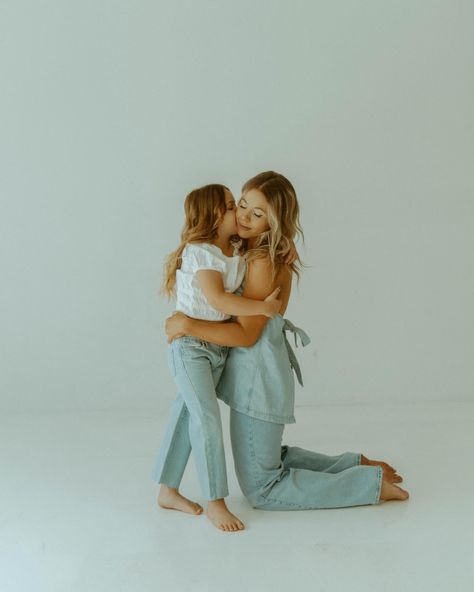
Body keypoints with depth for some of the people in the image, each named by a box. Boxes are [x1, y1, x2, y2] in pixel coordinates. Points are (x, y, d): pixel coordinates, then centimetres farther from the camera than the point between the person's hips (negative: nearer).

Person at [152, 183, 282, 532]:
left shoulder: (237, 252, 5)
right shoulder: (199, 253, -19)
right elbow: (217, 298, -30)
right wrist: (263, 307, -27)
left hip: (220, 347, 8)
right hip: (191, 348, -8)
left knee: (187, 418, 14)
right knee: (207, 420, -9)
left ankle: (168, 491, 25)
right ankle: (215, 503, 2)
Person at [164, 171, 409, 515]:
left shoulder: (264, 263, -21)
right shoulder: (248, 250, 7)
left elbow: (246, 333, -21)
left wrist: (188, 325, -22)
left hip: (259, 377, -9)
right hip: (256, 372, 9)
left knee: (261, 490, 3)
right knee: (267, 460, 28)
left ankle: (373, 483, 5)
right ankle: (355, 465, 29)